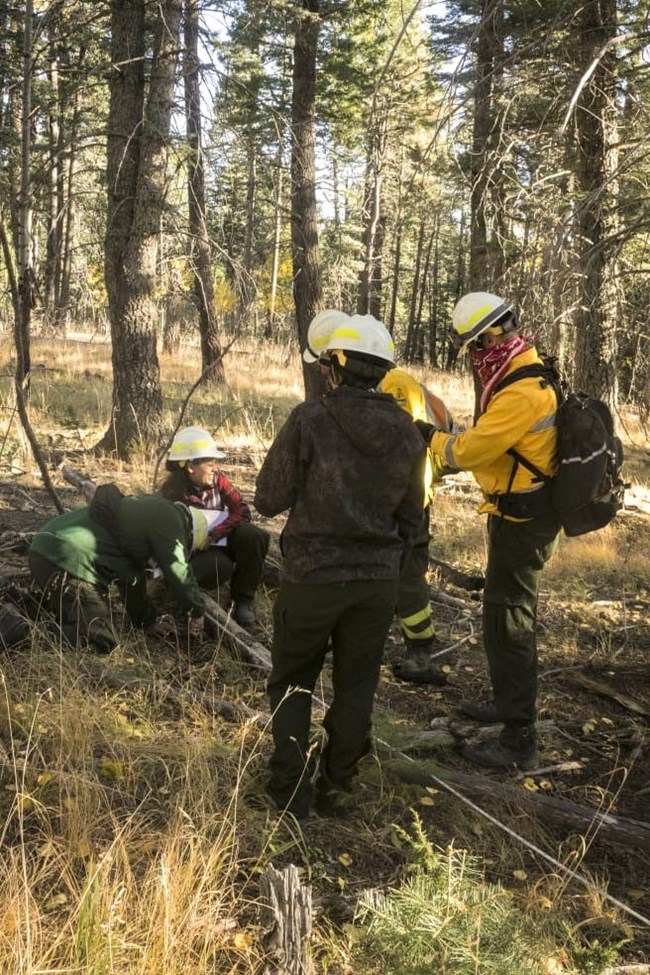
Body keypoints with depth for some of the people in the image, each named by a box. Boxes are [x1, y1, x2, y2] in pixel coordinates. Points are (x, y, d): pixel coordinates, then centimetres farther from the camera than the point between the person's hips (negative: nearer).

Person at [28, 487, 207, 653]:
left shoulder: (145, 511, 28)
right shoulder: (169, 518, -2)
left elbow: (132, 575, 33)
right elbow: (178, 573, -6)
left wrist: (148, 621, 33)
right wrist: (196, 614, 10)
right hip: (70, 559, -11)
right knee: (101, 641, -11)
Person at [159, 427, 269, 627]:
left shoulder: (217, 479, -8)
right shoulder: (172, 492, -19)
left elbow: (242, 510, -16)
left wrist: (214, 534, -29)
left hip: (219, 541, 5)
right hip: (193, 550, -5)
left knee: (254, 536, -27)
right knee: (220, 566, -38)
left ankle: (243, 600, -12)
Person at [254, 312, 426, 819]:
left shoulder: (310, 420, -15)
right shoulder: (407, 433, 0)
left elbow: (270, 499, -9)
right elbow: (411, 518, 10)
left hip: (313, 575, -3)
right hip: (379, 581, 4)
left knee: (293, 684, 14)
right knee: (356, 686, 17)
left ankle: (291, 793, 17)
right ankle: (336, 785, 24)